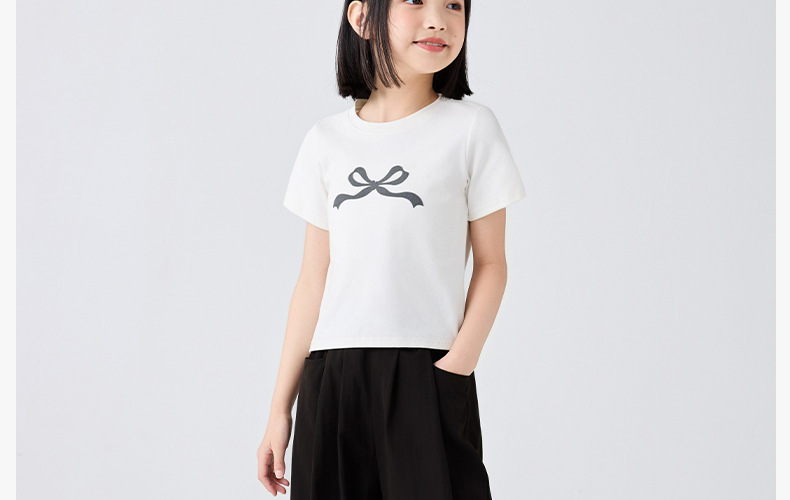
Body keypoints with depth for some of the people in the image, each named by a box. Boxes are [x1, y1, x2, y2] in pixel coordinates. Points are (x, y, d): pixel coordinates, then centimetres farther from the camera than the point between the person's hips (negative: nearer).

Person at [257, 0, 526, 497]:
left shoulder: (471, 127, 2)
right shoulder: (326, 140, 9)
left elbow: (491, 264, 2)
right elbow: (314, 280, 11)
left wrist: (459, 362, -12)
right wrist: (281, 408, 9)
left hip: (428, 374, -2)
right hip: (331, 377, 3)